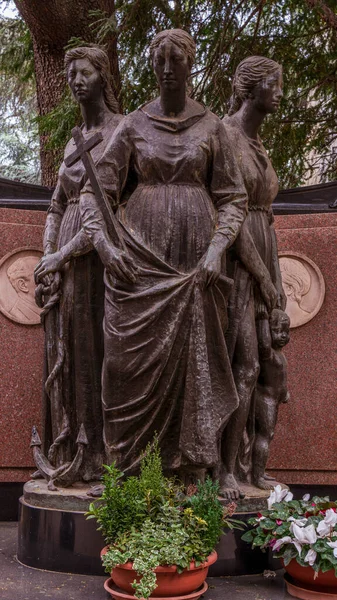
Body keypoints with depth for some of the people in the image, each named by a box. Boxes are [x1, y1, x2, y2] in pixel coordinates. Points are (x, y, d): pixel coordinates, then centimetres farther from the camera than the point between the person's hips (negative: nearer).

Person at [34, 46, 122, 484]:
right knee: (64, 352, 6)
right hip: (66, 259, 7)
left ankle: (99, 453, 4)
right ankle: (63, 453, 14)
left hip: (102, 252, -7)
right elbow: (57, 206, 17)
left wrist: (63, 254, -12)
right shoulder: (73, 142, 19)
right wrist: (48, 257, 1)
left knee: (98, 349, -4)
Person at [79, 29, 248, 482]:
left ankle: (191, 471, 10)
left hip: (196, 259, 0)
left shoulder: (210, 126, 9)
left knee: (193, 360, 0)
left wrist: (217, 248, -8)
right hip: (140, 256, 0)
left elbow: (233, 198, 7)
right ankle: (130, 472, 8)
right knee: (136, 358, -2)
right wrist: (105, 244, -9)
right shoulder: (133, 125, 9)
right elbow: (96, 190, 6)